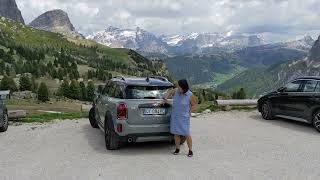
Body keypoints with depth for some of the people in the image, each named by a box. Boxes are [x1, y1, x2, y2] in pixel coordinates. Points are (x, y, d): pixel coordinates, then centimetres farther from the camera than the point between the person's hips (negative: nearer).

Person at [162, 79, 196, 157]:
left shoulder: (190, 95, -14)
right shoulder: (175, 91, -5)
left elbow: (193, 105, -1)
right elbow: (169, 92, 16)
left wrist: (189, 112, -8)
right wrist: (165, 99, 4)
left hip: (184, 117, -4)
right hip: (175, 116, 4)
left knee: (186, 134, -3)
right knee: (176, 133, 9)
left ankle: (190, 151, 9)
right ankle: (177, 149, 23)